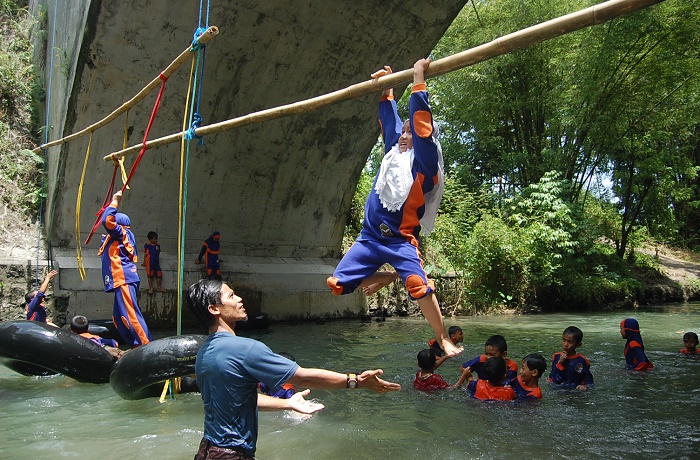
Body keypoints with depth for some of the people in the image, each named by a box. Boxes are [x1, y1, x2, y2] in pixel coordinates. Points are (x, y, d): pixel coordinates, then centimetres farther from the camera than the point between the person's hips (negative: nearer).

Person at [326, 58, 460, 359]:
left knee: (419, 285, -27)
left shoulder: (424, 160, -6)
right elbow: (390, 120, 24)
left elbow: (421, 122, -16)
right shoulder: (394, 151, 11)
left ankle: (444, 341, -10)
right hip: (370, 236, 7)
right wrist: (386, 90, 27)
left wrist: (418, 81, -16)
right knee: (338, 285, 1)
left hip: (401, 239, -7)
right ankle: (390, 277, 21)